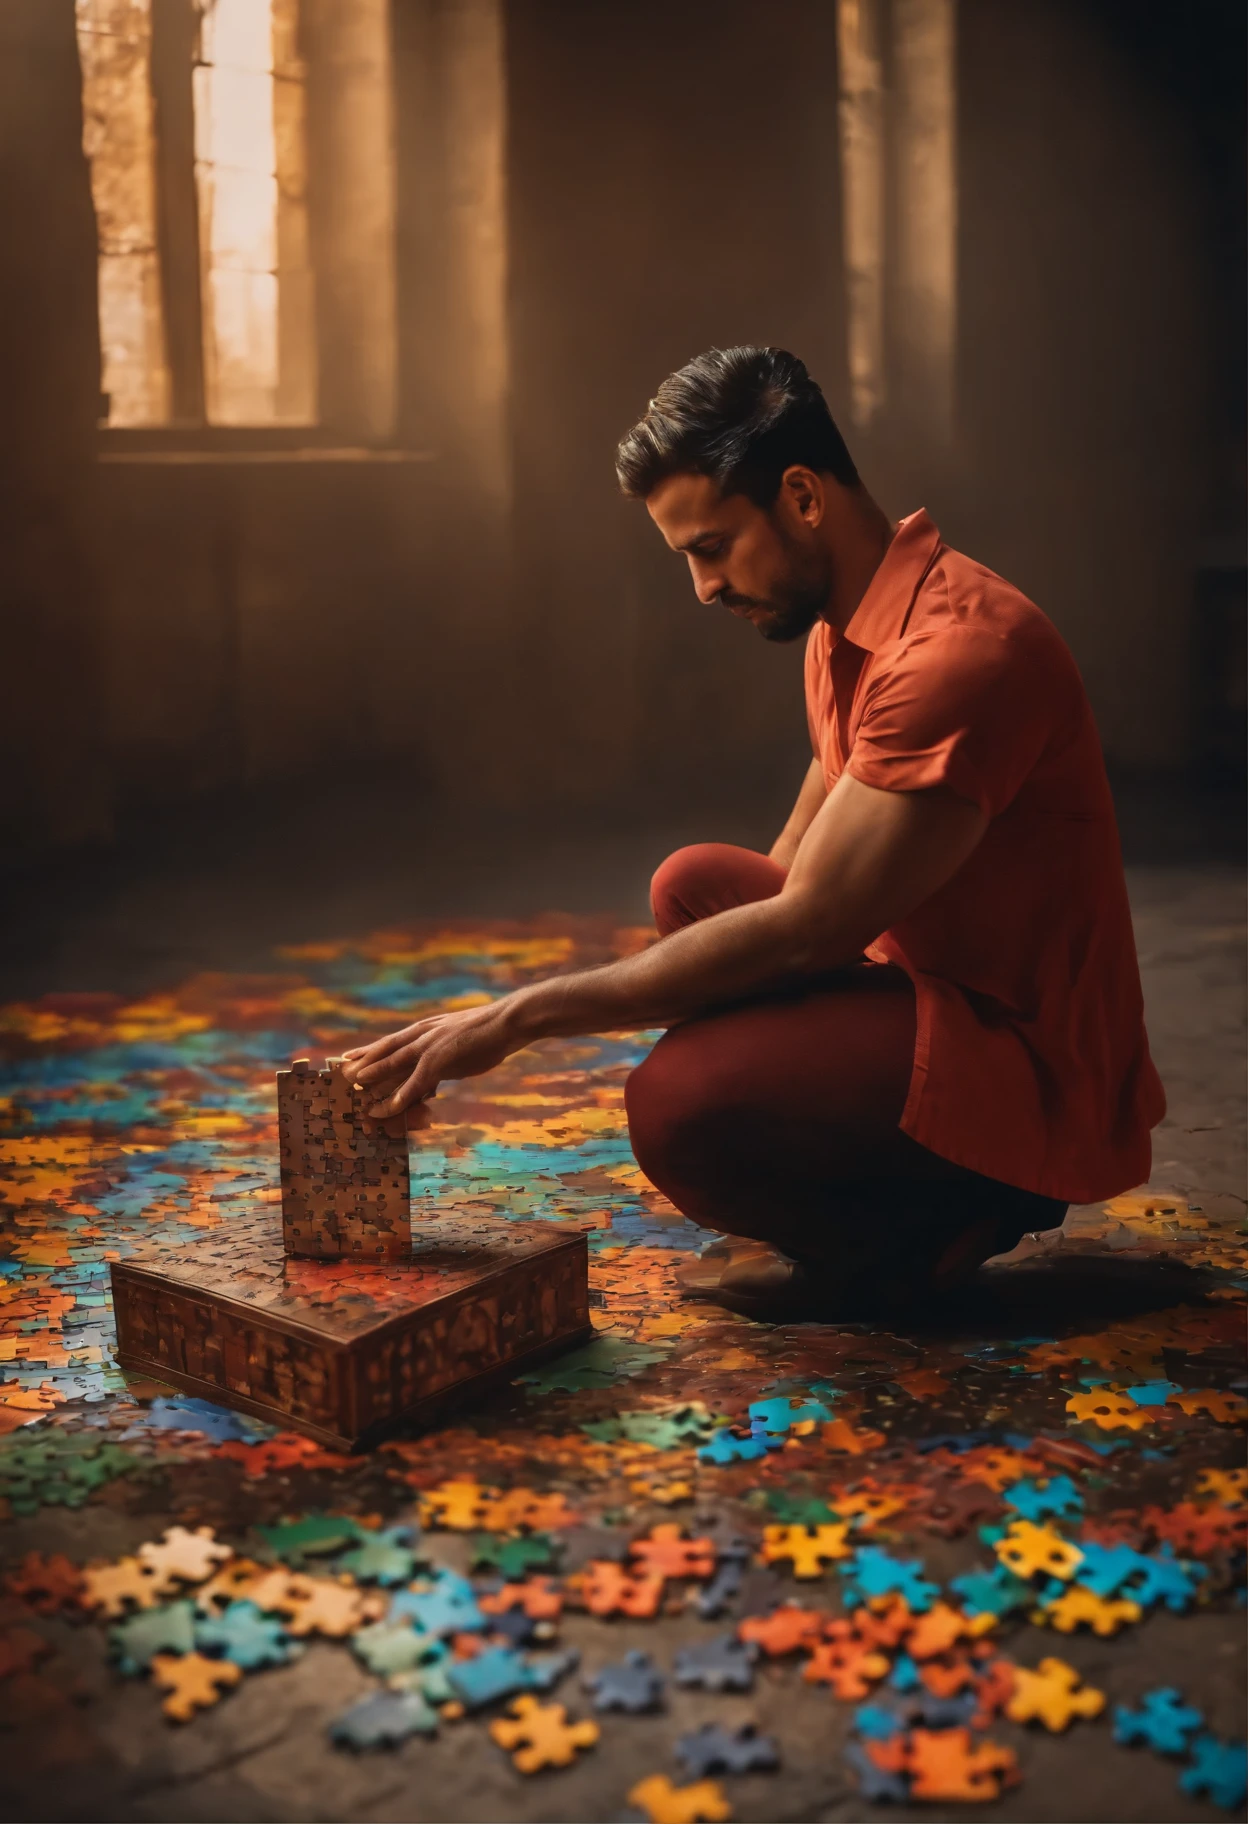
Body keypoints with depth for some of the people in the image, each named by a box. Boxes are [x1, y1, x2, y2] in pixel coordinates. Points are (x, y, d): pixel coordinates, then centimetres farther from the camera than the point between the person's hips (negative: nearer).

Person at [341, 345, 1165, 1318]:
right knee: (697, 884, 12)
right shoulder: (842, 630, 10)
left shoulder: (961, 650, -24)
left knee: (681, 1103, -29)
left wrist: (522, 1014, -22)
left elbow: (802, 929, -26)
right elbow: (792, 875, 18)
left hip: (1040, 1076, -10)